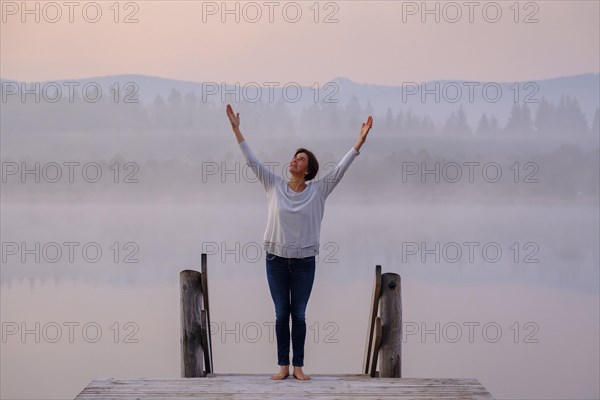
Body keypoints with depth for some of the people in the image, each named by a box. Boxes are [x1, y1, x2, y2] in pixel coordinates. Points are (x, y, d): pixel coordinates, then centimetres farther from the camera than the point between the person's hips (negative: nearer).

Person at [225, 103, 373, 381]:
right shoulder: (274, 185, 0)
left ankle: (298, 366, 12)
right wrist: (236, 129, -6)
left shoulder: (318, 190, -2)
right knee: (281, 314, 6)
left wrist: (360, 141, -14)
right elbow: (252, 161, -1)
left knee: (299, 315, 5)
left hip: (304, 261, -1)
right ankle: (283, 366, 13)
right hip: (276, 259, 1)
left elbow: (340, 168, -7)